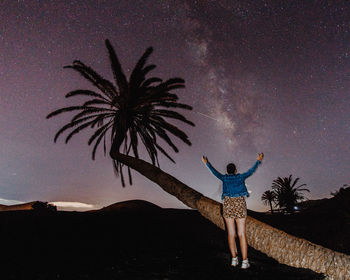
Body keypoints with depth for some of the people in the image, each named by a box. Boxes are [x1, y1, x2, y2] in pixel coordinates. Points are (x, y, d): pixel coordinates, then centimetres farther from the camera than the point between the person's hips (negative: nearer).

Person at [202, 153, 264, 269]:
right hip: (240, 205, 0)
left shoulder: (224, 178, 8)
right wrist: (258, 161, 36)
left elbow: (214, 172, 21)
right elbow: (251, 171, 21)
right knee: (242, 234, 0)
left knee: (231, 233, 6)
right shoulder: (241, 177, 8)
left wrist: (207, 163, 37)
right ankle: (244, 261, 1)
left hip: (228, 205, 1)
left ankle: (234, 259, 10)